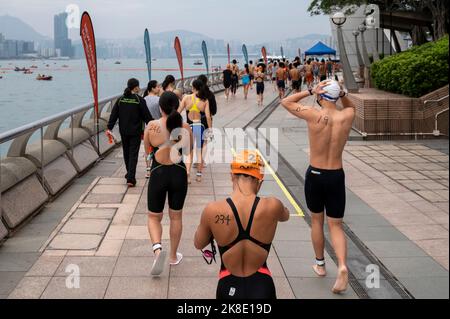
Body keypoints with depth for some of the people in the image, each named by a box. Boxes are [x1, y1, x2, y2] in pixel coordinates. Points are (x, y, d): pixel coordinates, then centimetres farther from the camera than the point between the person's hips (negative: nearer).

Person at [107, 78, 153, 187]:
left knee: (126, 152, 20)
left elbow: (114, 115, 1)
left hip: (123, 132, 4)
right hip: (135, 132, -4)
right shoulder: (140, 100, -10)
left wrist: (109, 128, 4)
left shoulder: (120, 100, 2)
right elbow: (147, 116, -8)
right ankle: (131, 178, -11)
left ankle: (129, 173, 35)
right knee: (133, 154, -2)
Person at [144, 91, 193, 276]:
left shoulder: (152, 126, -12)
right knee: (176, 217, 19)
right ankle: (173, 256, 30)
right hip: (178, 174, 2)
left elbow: (147, 148, 5)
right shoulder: (185, 128, -8)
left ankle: (157, 248, -12)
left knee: (154, 217, 14)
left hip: (158, 174, -2)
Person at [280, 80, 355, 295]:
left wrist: (311, 91, -6)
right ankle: (342, 267, -13)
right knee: (336, 226, 8)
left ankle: (320, 264, 32)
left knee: (317, 221, 19)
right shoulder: (347, 116, -6)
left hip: (315, 175, -1)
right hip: (337, 176, 1)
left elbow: (286, 102, 1)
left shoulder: (313, 115, -14)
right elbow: (350, 106, 22)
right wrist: (342, 94, 2)